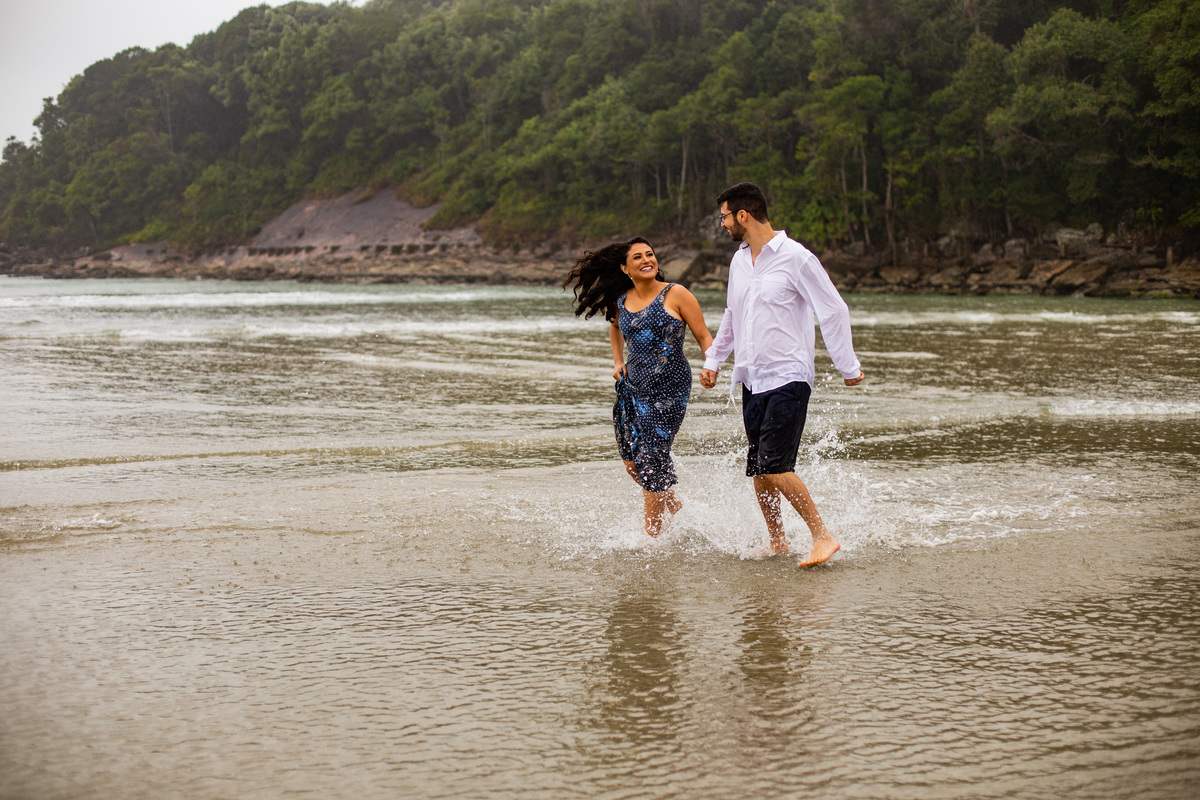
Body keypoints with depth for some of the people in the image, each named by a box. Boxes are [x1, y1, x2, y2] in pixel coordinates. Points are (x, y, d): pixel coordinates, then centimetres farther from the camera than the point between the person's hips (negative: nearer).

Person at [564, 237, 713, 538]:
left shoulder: (676, 295, -6)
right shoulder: (621, 302, 7)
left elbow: (704, 336, -4)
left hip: (668, 391, -6)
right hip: (631, 389, 6)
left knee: (651, 462, -9)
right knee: (632, 462, 9)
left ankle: (652, 536, 5)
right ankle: (671, 503, 37)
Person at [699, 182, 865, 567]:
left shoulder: (795, 258, -10)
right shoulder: (739, 260, 13)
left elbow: (834, 310, -7)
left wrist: (848, 367, -6)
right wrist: (713, 359, 28)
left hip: (788, 377, -7)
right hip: (751, 379, 7)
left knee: (774, 467, -17)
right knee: (758, 470, 7)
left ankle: (823, 535, -8)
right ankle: (777, 542, 20)